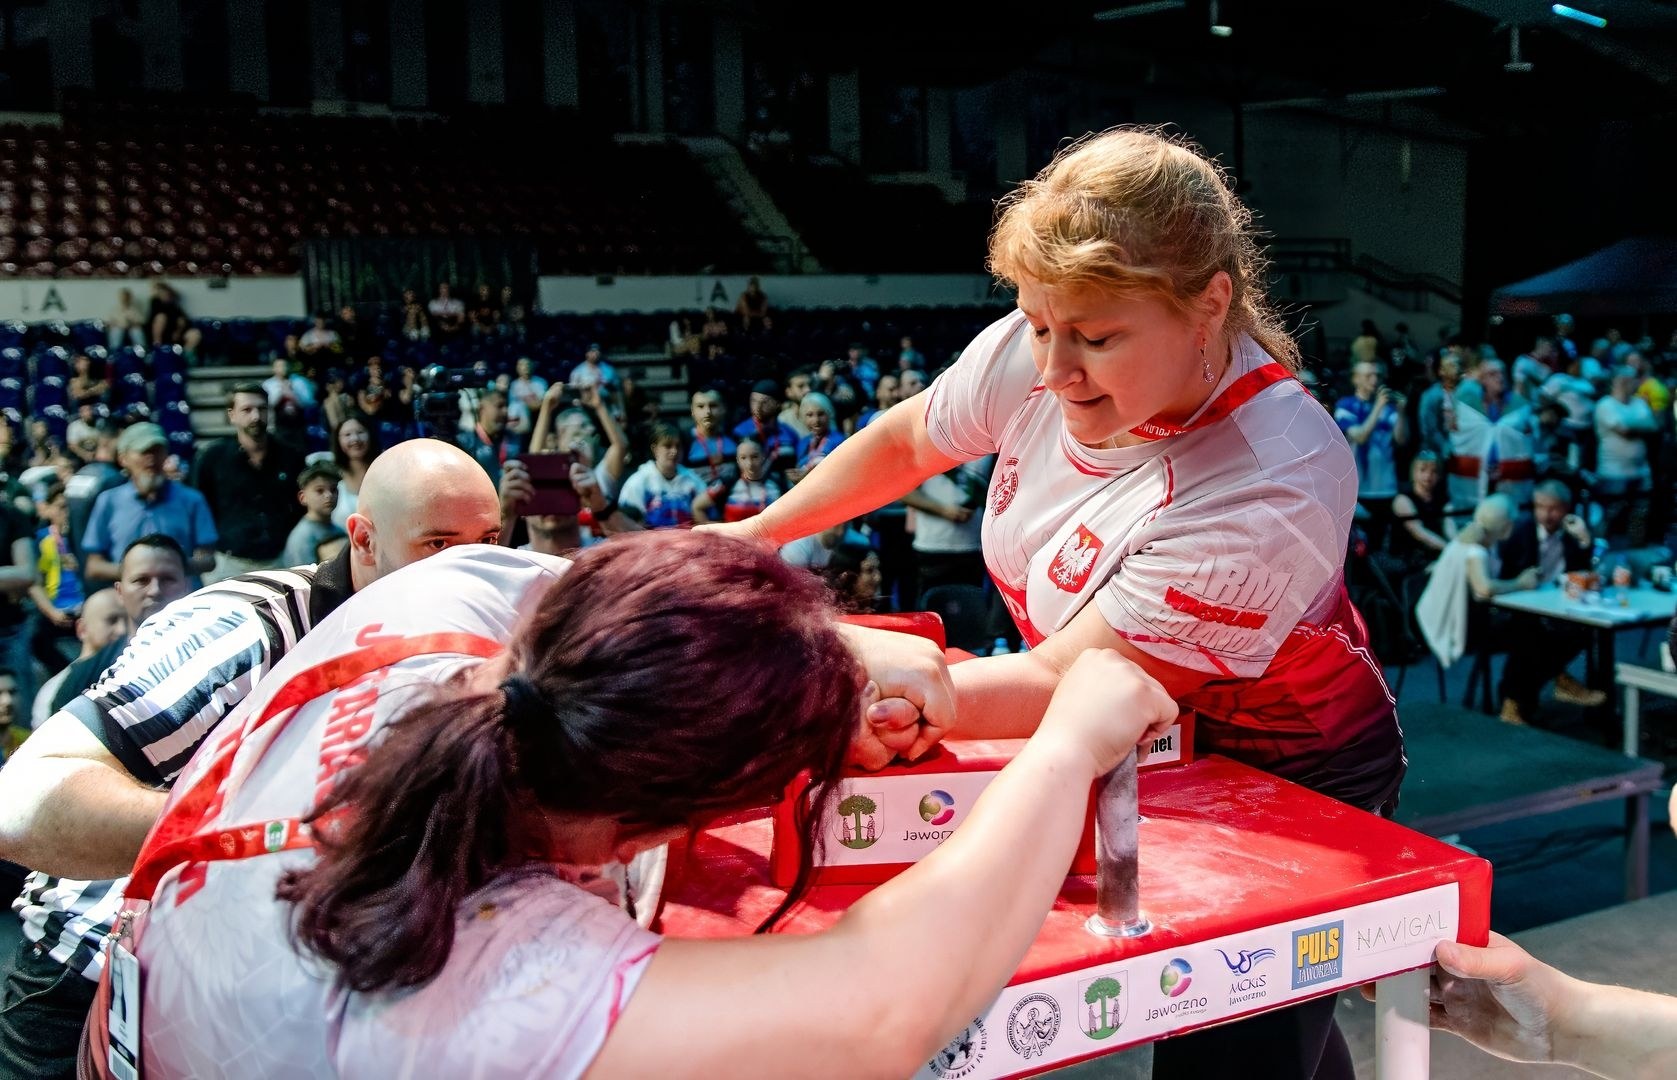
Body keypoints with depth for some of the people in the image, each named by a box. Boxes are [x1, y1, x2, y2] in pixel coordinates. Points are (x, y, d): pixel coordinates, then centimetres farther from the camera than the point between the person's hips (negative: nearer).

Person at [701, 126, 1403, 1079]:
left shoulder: (1271, 489, -36)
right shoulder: (1031, 358, -18)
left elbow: (1060, 686, -34)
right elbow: (904, 442, 4)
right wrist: (756, 535, 5)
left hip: (1292, 783, -6)